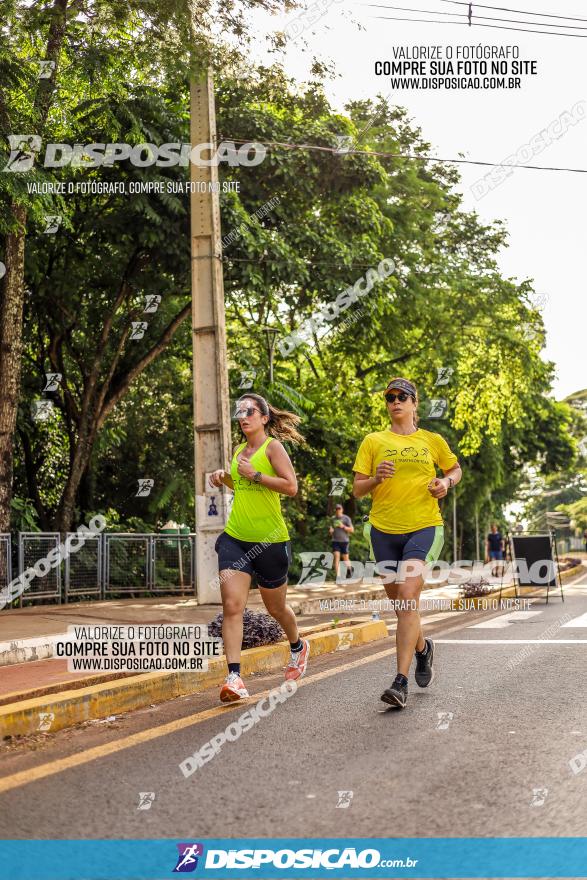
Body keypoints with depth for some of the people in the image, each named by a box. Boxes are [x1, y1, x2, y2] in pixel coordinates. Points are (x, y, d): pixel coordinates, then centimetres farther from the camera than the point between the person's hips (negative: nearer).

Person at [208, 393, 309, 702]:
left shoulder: (272, 446, -8)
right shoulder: (239, 451, 12)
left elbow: (290, 486, -17)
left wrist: (254, 474, -20)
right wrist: (224, 477, 10)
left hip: (270, 539, -5)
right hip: (234, 538, 5)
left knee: (275, 607, 14)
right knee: (231, 605, -13)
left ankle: (298, 647, 45)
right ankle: (234, 677, -16)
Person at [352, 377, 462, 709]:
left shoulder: (432, 440, 7)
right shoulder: (374, 441, 6)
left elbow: (455, 468, 24)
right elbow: (357, 490, 4)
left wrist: (446, 483, 2)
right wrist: (376, 478, -16)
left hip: (424, 527, -2)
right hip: (385, 530, 2)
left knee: (408, 595, -19)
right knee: (401, 601, 12)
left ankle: (401, 683, -20)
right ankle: (423, 647, 45)